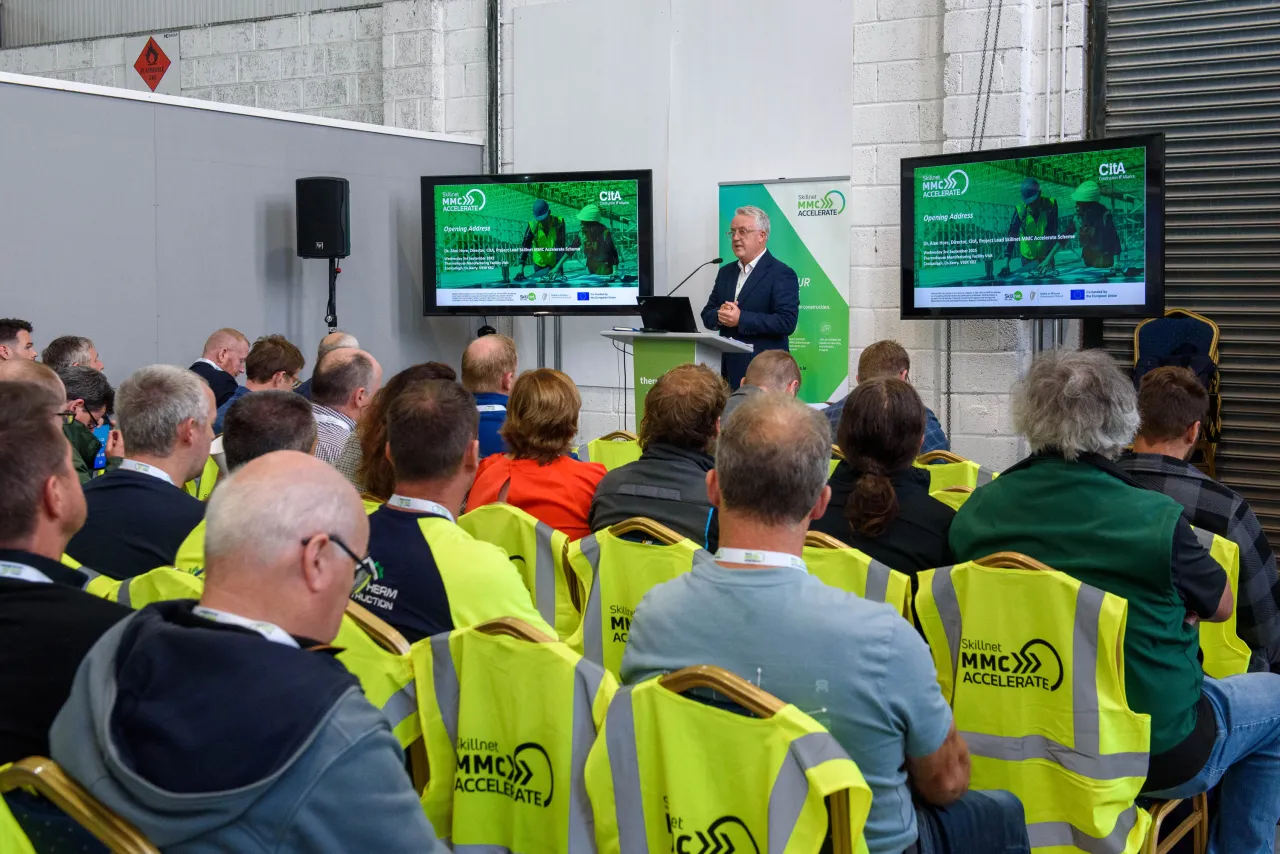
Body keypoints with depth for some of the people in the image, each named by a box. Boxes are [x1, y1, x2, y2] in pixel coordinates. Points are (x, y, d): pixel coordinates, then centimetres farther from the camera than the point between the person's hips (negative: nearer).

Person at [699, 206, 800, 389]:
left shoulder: (782, 274, -6)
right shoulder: (726, 272, 17)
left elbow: (787, 322, -16)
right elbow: (707, 315, 16)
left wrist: (741, 319, -20)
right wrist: (720, 315, -8)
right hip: (727, 369, 6)